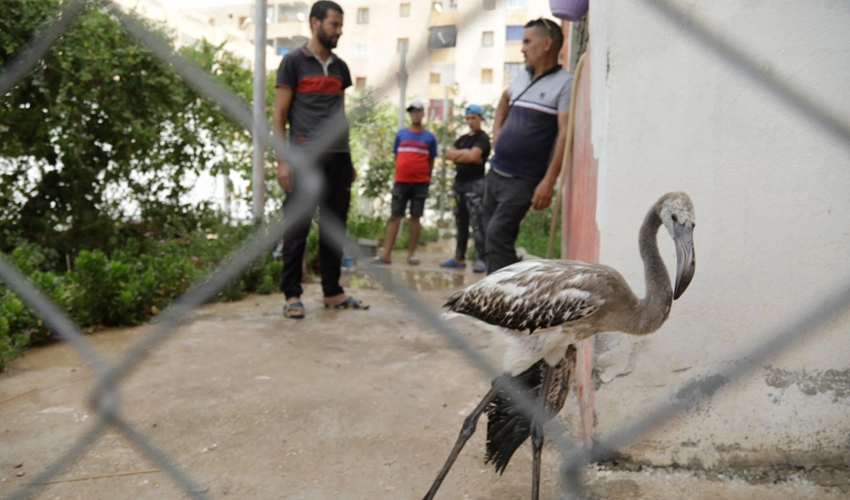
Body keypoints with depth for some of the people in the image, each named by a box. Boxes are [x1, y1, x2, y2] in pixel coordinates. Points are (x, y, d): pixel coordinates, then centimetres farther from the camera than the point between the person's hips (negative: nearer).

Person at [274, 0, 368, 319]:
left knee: (334, 227, 8)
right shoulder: (294, 61, 1)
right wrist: (283, 161, -11)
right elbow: (279, 116, -3)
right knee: (298, 228, -2)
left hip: (338, 157, 5)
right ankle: (292, 295, 6)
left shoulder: (340, 67, 16)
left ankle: (332, 292, 18)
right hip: (305, 158, -5)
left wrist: (348, 159, 15)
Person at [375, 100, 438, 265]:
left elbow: (431, 162, 8)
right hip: (401, 182, 1)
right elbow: (396, 157, 14)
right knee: (395, 216, -1)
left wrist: (426, 180, 5)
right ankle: (386, 253, -2)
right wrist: (401, 172, 7)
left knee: (415, 218, 3)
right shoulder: (401, 134, 9)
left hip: (420, 183, -1)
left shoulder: (429, 137, 6)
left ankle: (411, 253, 8)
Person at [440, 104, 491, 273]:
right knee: (460, 223, 10)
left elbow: (473, 156, -19)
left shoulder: (483, 138, -3)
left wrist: (458, 154, -4)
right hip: (459, 182, 8)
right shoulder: (463, 138, 19)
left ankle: (480, 260, -12)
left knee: (477, 223, -11)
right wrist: (465, 153, -8)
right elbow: (448, 154, 6)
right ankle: (459, 258, 16)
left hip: (475, 183, -8)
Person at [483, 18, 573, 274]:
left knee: (497, 235, -17)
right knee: (493, 238, 10)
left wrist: (549, 181, -23)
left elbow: (565, 135, -17)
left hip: (523, 180, -7)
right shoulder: (521, 79, 14)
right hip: (495, 173, 8)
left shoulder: (564, 83, -9)